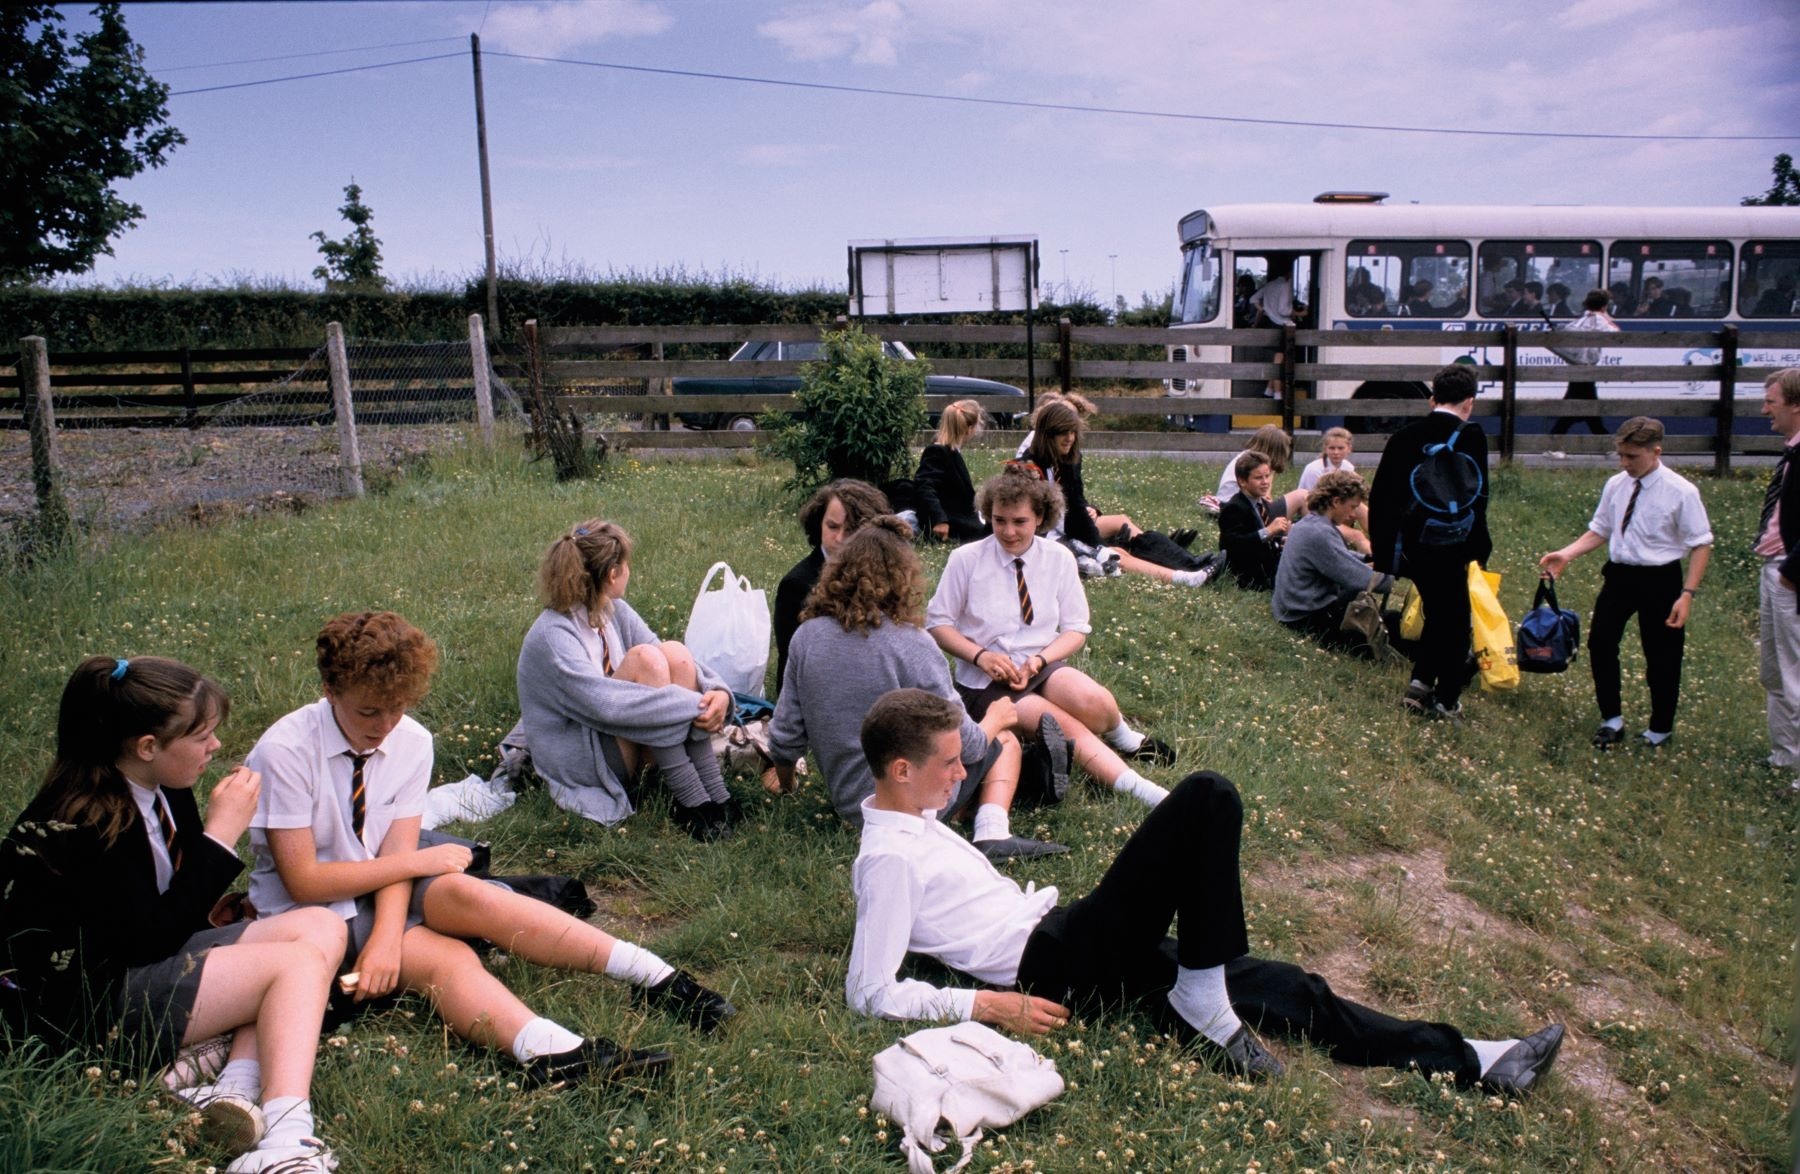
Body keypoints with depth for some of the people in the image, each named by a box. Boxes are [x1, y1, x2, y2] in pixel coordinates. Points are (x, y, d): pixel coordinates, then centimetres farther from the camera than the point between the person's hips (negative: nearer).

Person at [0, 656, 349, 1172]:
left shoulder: (164, 790, 3)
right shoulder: (85, 825, -23)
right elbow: (153, 938, -23)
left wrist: (204, 910, -3)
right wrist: (221, 834, -22)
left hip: (140, 957, 9)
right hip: (80, 1004, -9)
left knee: (322, 928, -3)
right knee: (299, 963, -20)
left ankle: (237, 1089, -18)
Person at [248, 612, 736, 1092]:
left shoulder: (412, 743, -5)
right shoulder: (284, 752, -18)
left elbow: (395, 854, -11)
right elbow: (303, 881, -19)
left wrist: (388, 936, -29)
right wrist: (421, 860, -17)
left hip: (380, 890, 3)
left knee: (466, 895, -30)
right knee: (444, 958, -30)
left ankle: (654, 977, -36)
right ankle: (552, 1053, -55)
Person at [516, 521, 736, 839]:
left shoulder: (615, 611, 4)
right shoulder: (552, 636, -20)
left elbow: (677, 665, 0)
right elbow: (604, 704, -33)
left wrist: (717, 690, -21)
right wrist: (694, 704, -32)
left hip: (625, 744, 7)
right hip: (578, 763, -7)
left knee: (674, 653, -16)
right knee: (644, 660, -26)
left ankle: (716, 796, -21)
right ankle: (690, 804, -25)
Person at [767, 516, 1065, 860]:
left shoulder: (807, 637, -7)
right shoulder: (911, 645, -21)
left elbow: (785, 736, -1)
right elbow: (961, 743, -15)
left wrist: (784, 785, 20)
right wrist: (995, 719, 7)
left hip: (847, 805, 6)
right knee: (1004, 740, 19)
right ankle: (992, 834, -2)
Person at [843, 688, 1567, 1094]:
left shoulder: (913, 819, 15)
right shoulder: (887, 860, -14)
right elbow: (870, 994, -19)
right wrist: (987, 1005, -18)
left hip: (1071, 945, 10)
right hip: (1054, 966, -10)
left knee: (1283, 989, 5)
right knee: (1207, 798, -20)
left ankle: (1473, 1062, 12)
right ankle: (1203, 999, -12)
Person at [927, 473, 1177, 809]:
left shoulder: (1059, 558, 2)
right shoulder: (966, 560, -5)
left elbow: (1076, 629, 6)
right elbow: (937, 622, 0)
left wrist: (1038, 661, -13)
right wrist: (980, 656, -17)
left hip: (1044, 667, 3)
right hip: (985, 680, -2)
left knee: (1094, 702, -30)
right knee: (1064, 725, -29)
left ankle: (1123, 739, 2)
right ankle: (1140, 790, -30)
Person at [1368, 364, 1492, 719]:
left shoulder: (1404, 436, 5)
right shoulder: (1469, 436, -11)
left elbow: (1379, 495, 6)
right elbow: (1475, 498, -15)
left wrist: (1383, 547, 12)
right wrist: (1479, 547, -5)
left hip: (1411, 546, 5)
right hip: (1448, 548, -5)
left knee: (1437, 614, 23)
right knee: (1455, 622, 10)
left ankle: (1419, 684, 18)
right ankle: (1446, 700, 16)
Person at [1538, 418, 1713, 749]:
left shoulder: (1681, 492, -14)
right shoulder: (1615, 485, 0)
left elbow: (1701, 544, -10)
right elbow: (1599, 532, 9)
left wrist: (1687, 594, -17)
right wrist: (1566, 554, -8)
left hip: (1660, 580, -4)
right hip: (1619, 574, 4)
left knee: (1661, 658, 9)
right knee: (1600, 642, 5)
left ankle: (1660, 729, 31)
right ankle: (1612, 719, 24)